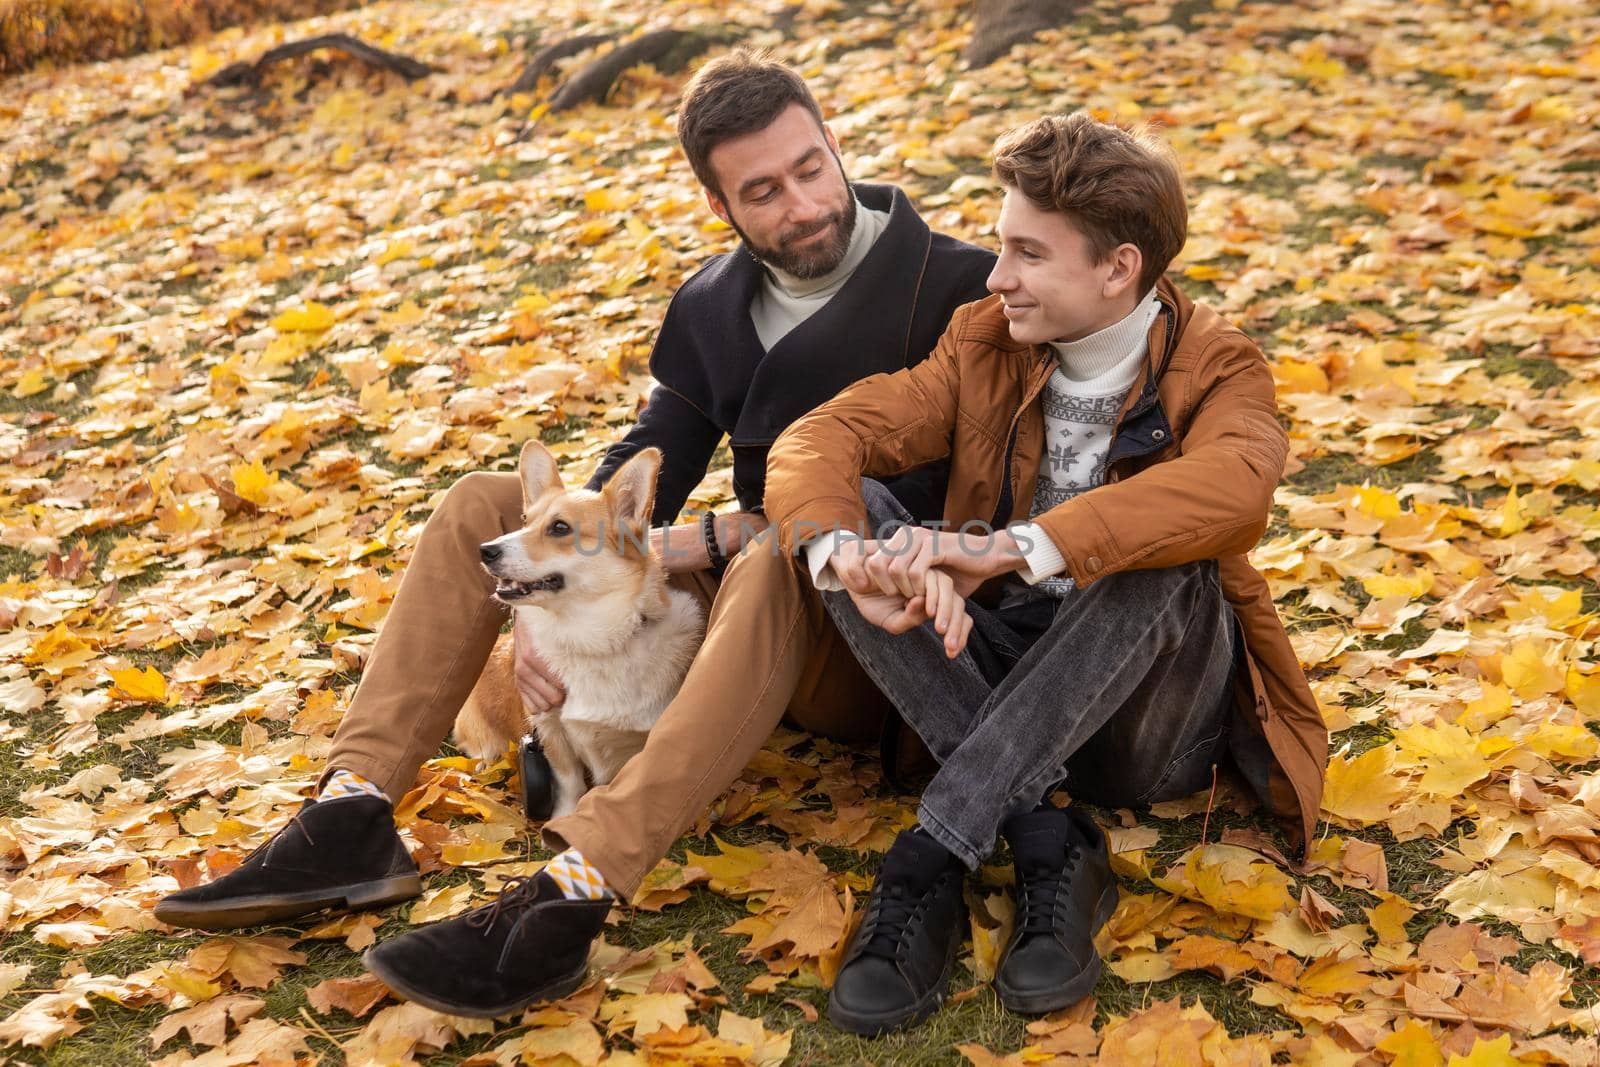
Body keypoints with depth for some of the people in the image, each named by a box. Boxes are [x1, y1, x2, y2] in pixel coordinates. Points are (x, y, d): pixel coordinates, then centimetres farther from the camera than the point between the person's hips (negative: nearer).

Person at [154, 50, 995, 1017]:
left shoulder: (954, 286, -13)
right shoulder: (712, 305, 6)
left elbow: (931, 503, -20)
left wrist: (717, 538, -20)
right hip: (744, 601, 7)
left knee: (775, 567, -41)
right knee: (485, 503, -2)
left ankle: (571, 895, -50)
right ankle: (353, 818, -16)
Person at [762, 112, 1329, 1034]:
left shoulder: (1215, 369, -8)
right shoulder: (984, 347, 3)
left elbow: (1232, 485, -33)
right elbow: (820, 438, -11)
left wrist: (1010, 549, -44)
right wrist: (843, 554, -34)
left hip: (1148, 721, -3)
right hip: (992, 686, 4)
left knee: (1164, 553, -33)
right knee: (850, 507, -19)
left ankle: (929, 861, -34)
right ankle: (1052, 846, -28)